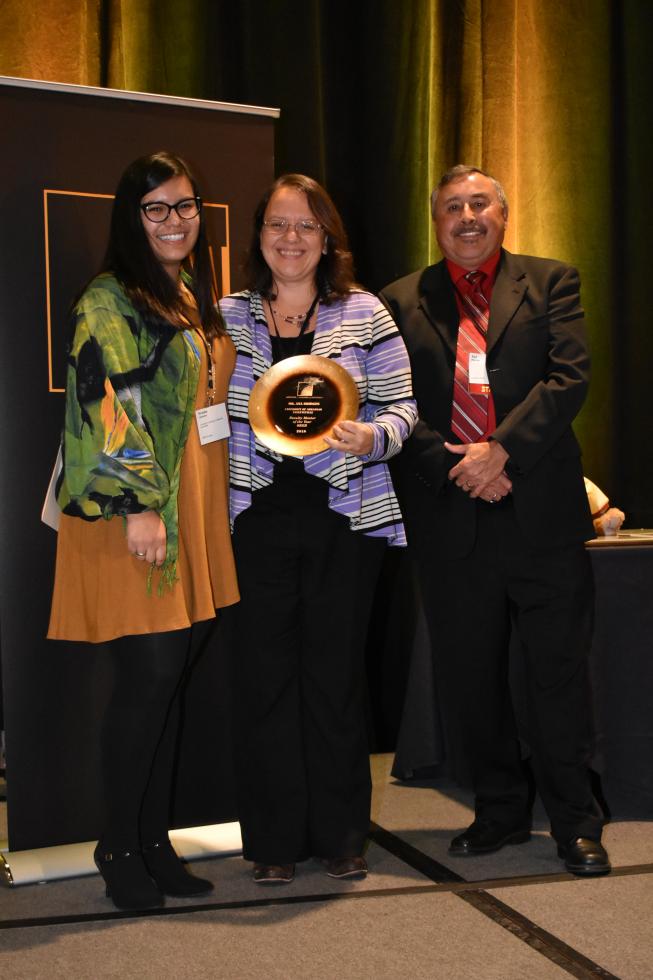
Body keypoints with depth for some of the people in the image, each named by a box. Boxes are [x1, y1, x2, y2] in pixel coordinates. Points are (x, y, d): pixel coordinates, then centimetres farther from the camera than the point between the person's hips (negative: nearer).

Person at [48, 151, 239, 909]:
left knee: (171, 679, 9)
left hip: (195, 518, 7)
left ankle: (154, 840, 19)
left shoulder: (196, 302, 18)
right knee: (148, 677, -7)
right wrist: (138, 503, -22)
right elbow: (102, 404, -15)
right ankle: (120, 850, 9)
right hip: (132, 513, -7)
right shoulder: (109, 300, -6)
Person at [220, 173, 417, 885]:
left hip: (344, 517, -1)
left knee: (336, 673, 5)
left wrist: (374, 436, -17)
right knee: (264, 674, 3)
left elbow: (401, 405, 4)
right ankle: (275, 840, 17)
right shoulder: (228, 317, 9)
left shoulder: (364, 314, 5)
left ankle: (341, 836, 19)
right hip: (259, 517, 1)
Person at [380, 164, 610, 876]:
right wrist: (459, 469, -11)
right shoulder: (401, 303, 10)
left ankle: (574, 823, 19)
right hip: (451, 517, 2)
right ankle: (500, 811, 27)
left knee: (559, 672, 4)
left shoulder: (550, 283, 8)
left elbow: (569, 377, -5)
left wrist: (500, 450, -16)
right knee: (468, 678, 10)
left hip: (542, 515, -1)